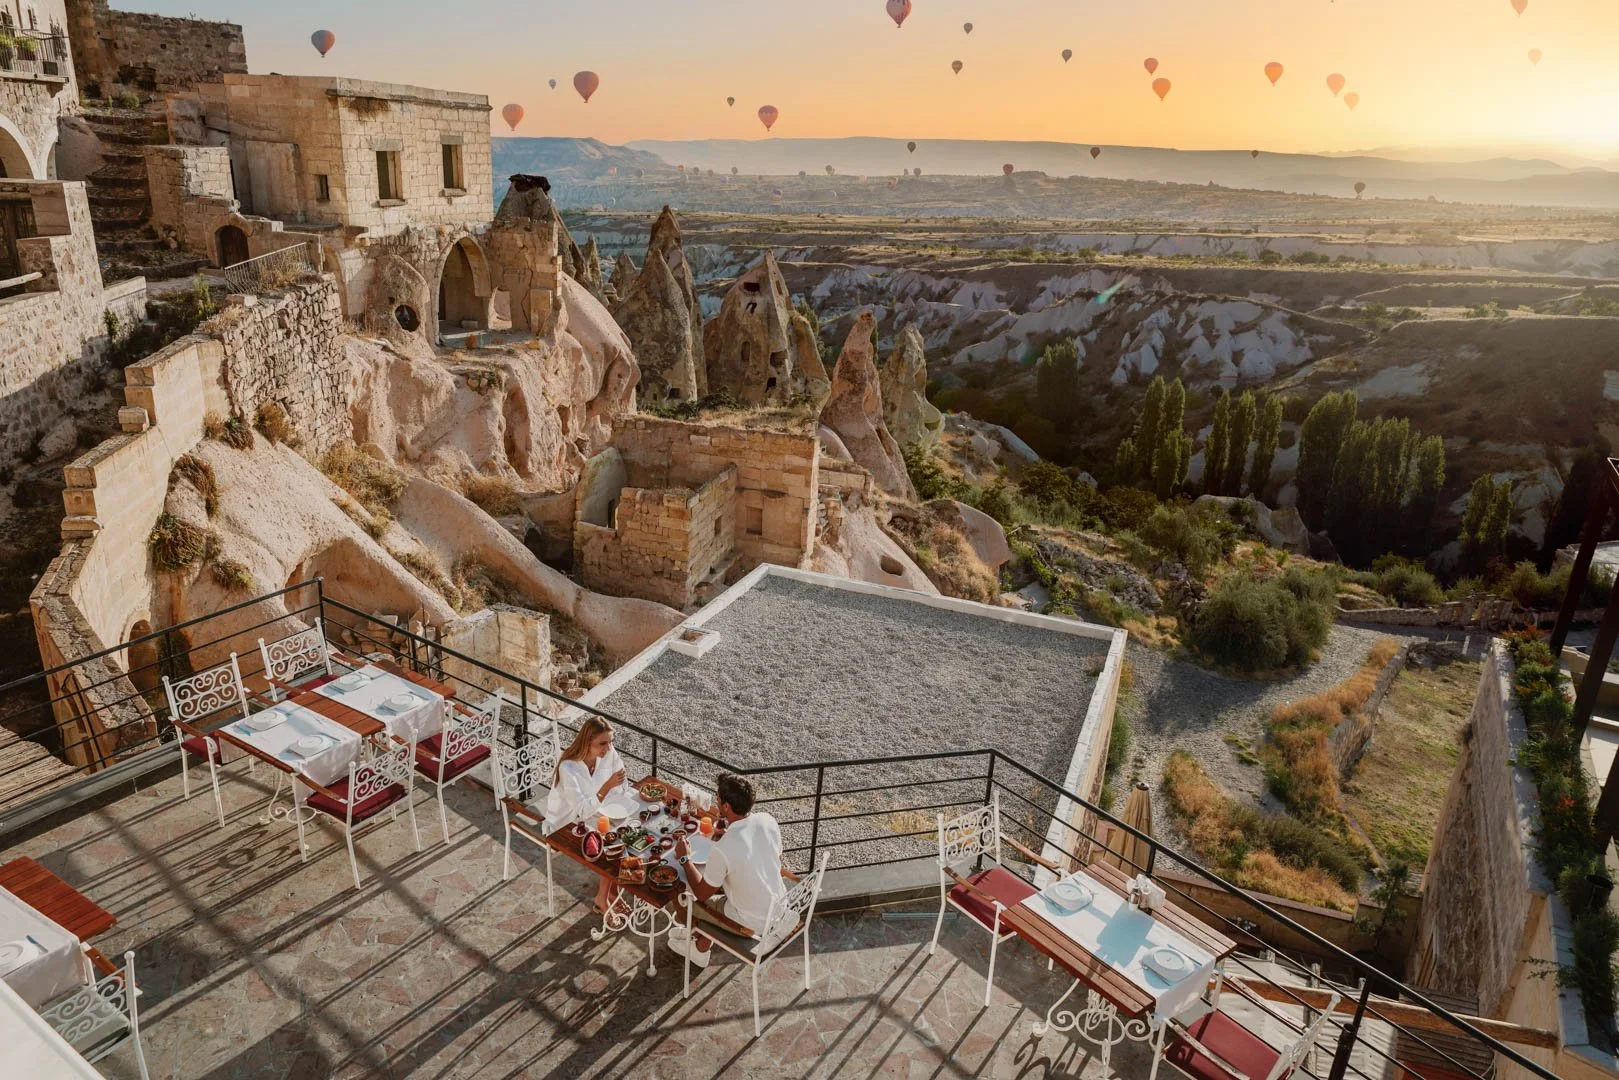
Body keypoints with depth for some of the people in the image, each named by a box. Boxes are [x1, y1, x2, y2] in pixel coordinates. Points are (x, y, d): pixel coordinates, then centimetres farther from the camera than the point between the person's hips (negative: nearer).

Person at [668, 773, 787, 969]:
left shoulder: (722, 850, -30)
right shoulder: (768, 821, -13)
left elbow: (702, 894, -14)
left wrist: (684, 858, 0)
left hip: (754, 923, -6)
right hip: (780, 908, 6)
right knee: (717, 881, 24)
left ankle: (701, 948, 42)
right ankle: (700, 932, 45)